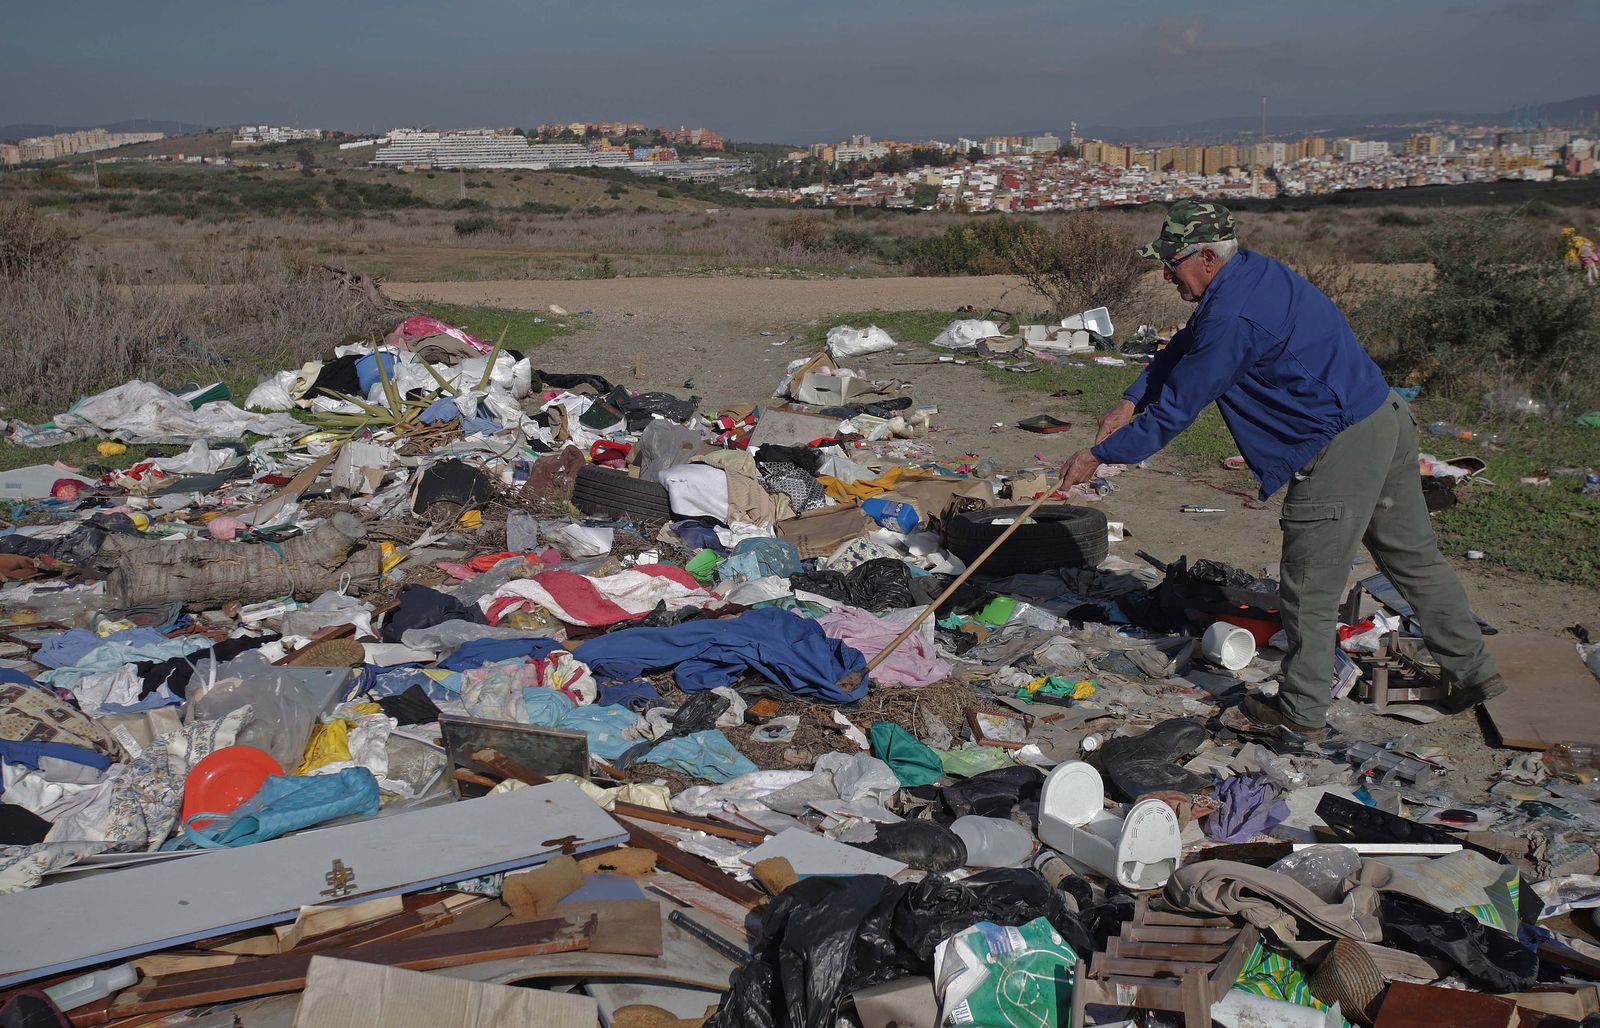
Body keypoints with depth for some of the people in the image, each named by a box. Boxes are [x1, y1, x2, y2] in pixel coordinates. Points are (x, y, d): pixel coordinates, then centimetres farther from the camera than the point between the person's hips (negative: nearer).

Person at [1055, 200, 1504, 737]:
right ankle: (1474, 670, 34)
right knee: (1415, 557, 21)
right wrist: (1130, 402, 8)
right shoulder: (1252, 271, 8)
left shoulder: (1232, 318, -23)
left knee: (1309, 588, 4)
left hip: (1342, 448, -10)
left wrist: (1097, 456, -9)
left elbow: (1178, 407, -17)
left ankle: (1301, 709, 17)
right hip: (1387, 418, 10)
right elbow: (1183, 348, 17)